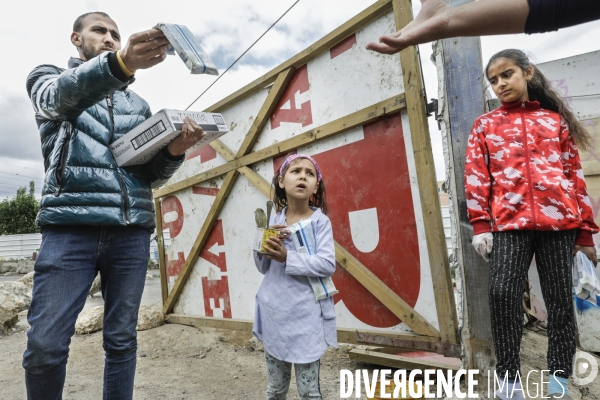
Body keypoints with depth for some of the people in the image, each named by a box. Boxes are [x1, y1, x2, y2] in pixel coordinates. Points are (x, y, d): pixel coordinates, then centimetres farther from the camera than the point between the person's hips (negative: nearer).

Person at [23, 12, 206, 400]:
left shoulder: (138, 104, 21)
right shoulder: (48, 77, 14)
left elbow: (151, 173, 12)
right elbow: (62, 95, -14)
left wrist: (174, 151, -11)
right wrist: (120, 63, -34)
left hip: (132, 230, 3)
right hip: (71, 226, -2)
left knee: (122, 340, 7)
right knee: (45, 346, -4)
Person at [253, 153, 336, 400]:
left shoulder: (320, 221, -7)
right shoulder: (274, 221, 4)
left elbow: (327, 265, -17)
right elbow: (263, 268, 9)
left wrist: (287, 257, -23)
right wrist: (264, 243, -10)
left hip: (306, 315, -4)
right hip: (274, 314, 4)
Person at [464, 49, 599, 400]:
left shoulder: (556, 119, 16)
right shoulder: (485, 125, 13)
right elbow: (476, 177, 4)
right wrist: (480, 225, -5)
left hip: (557, 220, 2)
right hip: (509, 223, -1)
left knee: (561, 298, 5)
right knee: (503, 293, -13)